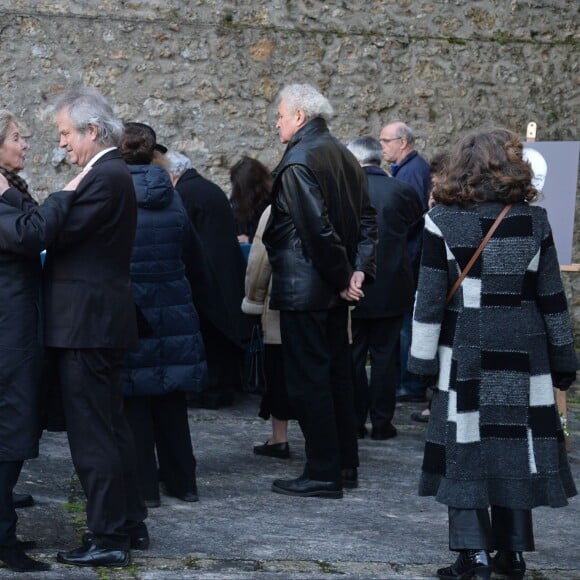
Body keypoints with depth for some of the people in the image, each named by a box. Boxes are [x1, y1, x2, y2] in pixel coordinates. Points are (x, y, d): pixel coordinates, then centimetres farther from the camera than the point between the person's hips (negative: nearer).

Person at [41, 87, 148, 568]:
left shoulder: (105, 178, -18)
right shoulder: (112, 173, 15)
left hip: (87, 324, -11)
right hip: (103, 320, 11)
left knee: (93, 434, -5)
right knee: (111, 427, 17)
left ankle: (108, 540, -1)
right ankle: (130, 524, 26)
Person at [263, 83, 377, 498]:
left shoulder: (298, 161, -16)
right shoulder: (343, 156, 12)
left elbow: (317, 229, -22)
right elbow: (367, 218, 11)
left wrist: (342, 278, -13)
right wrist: (359, 270, 3)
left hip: (303, 289, -9)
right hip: (335, 290, 9)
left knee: (308, 379, -3)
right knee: (337, 373, 15)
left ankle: (323, 475, -1)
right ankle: (345, 466, 22)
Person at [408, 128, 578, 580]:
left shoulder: (442, 223, -6)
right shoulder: (534, 221, 0)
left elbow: (430, 299, -6)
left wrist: (424, 357, 1)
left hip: (465, 354, -2)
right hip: (523, 356, 2)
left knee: (465, 450, 2)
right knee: (515, 444, 9)